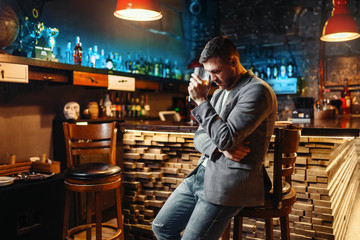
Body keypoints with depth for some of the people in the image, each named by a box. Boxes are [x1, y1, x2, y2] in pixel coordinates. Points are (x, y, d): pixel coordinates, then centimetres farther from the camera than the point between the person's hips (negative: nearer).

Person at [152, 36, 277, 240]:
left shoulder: (257, 91, -13)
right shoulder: (220, 92, 15)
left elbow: (226, 138, -22)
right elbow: (200, 135, 12)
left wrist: (201, 100, -16)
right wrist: (220, 148, -10)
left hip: (229, 183, -8)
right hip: (203, 173, 9)